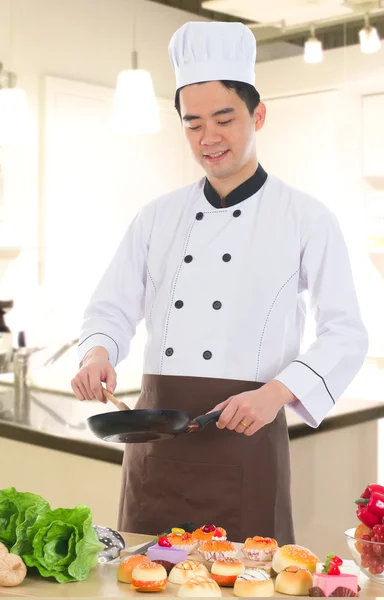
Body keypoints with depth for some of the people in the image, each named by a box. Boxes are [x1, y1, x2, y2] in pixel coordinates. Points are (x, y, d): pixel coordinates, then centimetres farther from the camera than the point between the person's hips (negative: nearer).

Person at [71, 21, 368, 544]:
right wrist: (98, 353, -11)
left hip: (246, 434, -3)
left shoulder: (306, 219, -1)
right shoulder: (158, 217, 10)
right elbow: (112, 308, 11)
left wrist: (276, 393, -19)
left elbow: (345, 335, -4)